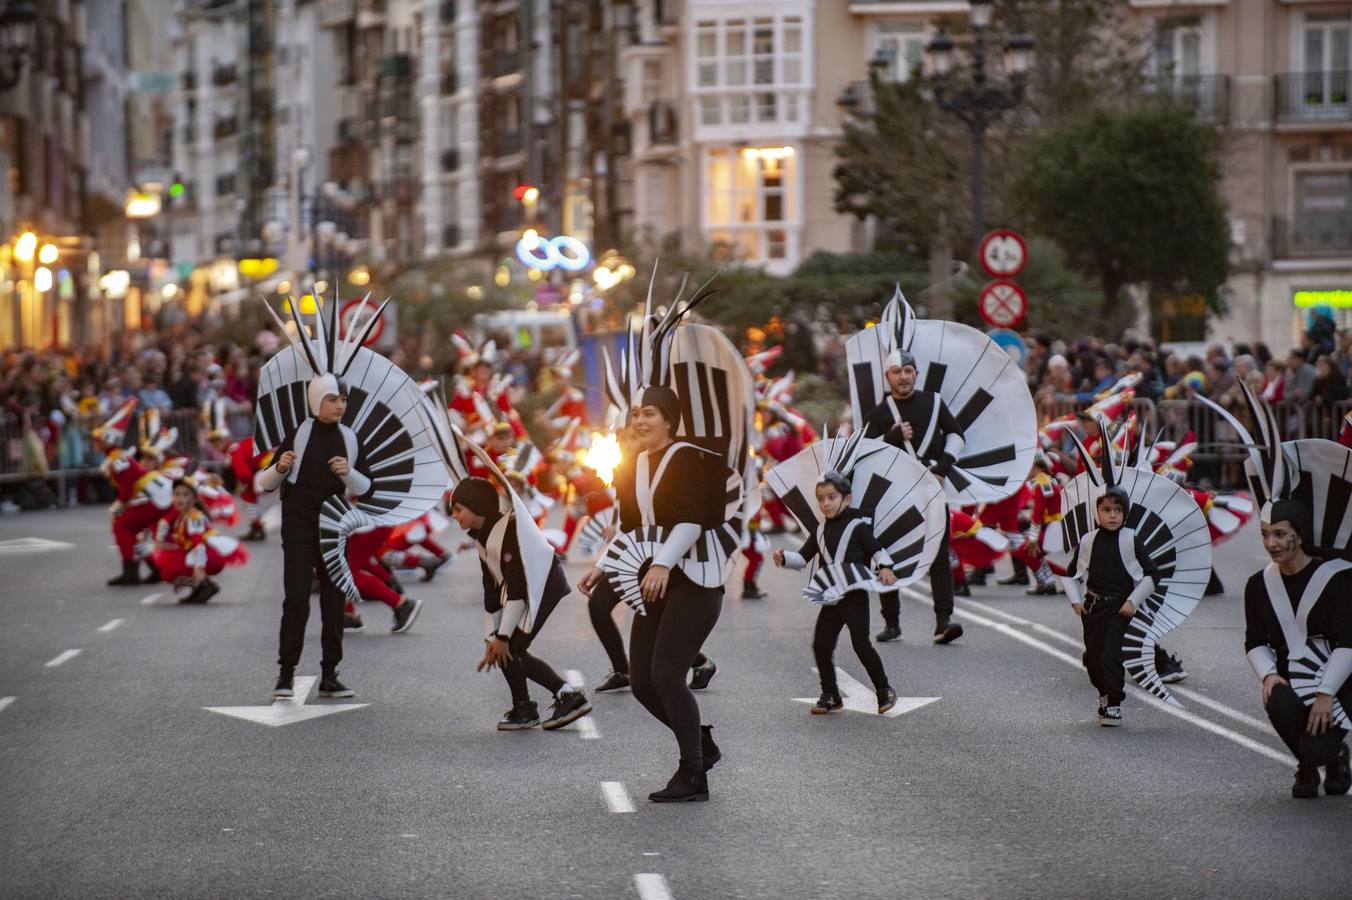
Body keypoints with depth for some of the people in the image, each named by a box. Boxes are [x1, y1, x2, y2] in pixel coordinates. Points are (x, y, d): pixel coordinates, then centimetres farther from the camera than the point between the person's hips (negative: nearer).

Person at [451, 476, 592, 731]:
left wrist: (501, 637, -21)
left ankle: (524, 710, 8)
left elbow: (517, 587, -24)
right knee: (512, 653, 6)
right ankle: (568, 696, 12)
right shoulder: (481, 538, 7)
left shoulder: (509, 529, -22)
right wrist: (492, 638, 6)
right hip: (525, 590, 10)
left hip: (545, 586, -10)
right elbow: (492, 589, 10)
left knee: (509, 649, -11)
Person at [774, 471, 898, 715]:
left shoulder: (858, 526, -7)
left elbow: (876, 549, -5)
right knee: (821, 645, 3)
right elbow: (803, 558, 11)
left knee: (861, 644, -11)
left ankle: (884, 691, 4)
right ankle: (830, 695, 16)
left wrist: (884, 567, -25)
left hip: (854, 596, -6)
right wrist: (784, 558, -8)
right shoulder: (821, 531, 11)